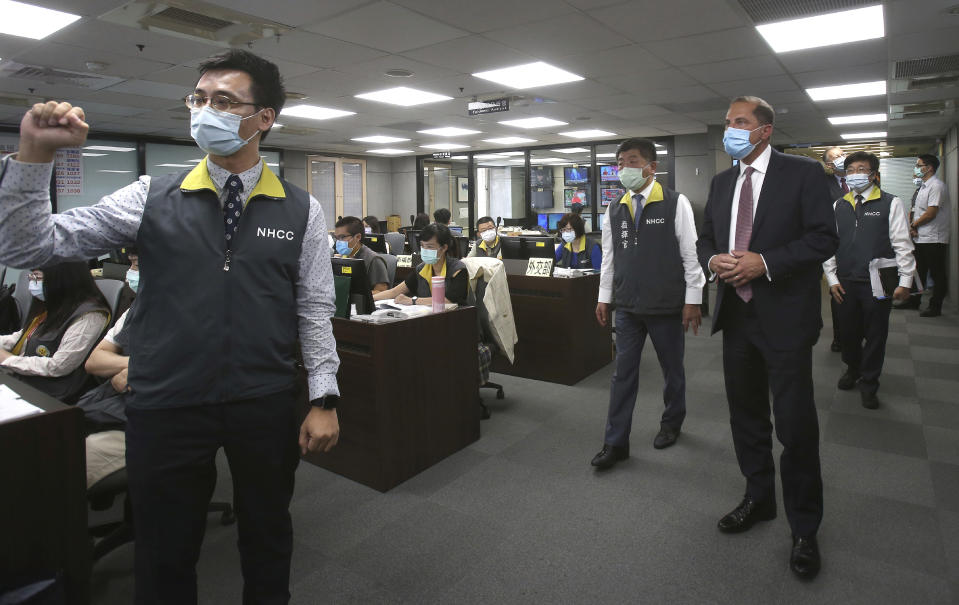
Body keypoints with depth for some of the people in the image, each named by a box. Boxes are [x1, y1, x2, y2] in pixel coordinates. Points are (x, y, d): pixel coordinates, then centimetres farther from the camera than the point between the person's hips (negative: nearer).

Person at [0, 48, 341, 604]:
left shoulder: (302, 212, 0)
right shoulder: (150, 198, 0)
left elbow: (314, 310, 1)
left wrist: (324, 398, -3)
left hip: (267, 407, 0)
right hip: (167, 407, 0)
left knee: (268, 540, 19)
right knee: (165, 557, 16)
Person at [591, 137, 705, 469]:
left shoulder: (676, 204, -7)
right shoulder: (615, 210, 5)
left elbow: (691, 253, -6)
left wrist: (692, 300, -8)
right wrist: (604, 297, 11)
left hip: (667, 305, -3)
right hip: (628, 306, 3)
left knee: (672, 369, 14)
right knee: (623, 373, 6)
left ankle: (672, 423, 38)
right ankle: (616, 443, 14)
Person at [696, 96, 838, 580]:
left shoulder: (802, 173, -5)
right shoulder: (721, 183, 12)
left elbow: (824, 237, -10)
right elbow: (705, 237, 15)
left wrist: (765, 262, -21)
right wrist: (712, 261, -7)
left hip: (785, 318, -6)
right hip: (737, 314, 6)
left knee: (796, 426, 0)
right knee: (746, 417, 17)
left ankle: (804, 529, 19)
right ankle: (759, 499, 37)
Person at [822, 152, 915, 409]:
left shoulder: (891, 204, -1)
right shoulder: (838, 206, 7)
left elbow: (903, 245, -2)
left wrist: (905, 281, -6)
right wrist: (832, 279, 4)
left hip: (878, 284, -3)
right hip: (846, 283, 3)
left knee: (875, 334, 6)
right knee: (848, 330, 13)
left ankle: (869, 383, 22)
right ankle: (852, 369, 38)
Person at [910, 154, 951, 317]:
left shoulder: (937, 186, -14)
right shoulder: (923, 186, 16)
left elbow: (931, 213, -19)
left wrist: (913, 225, -7)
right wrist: (914, 227, -1)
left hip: (934, 240, -9)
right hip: (921, 238, 9)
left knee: (937, 275, 0)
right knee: (918, 272, 16)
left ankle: (935, 307, 6)